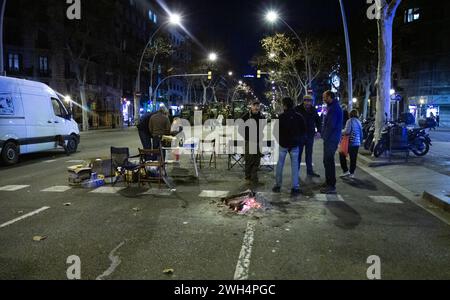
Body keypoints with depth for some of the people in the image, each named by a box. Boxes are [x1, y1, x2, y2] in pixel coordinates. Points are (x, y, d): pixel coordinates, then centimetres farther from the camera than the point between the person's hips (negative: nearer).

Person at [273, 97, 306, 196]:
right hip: (295, 144, 1)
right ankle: (295, 188, 1)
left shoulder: (281, 117, -9)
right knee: (295, 166, 4)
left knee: (280, 165, 11)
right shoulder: (299, 117, -1)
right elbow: (304, 131, 4)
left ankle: (278, 185, 15)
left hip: (283, 144, -1)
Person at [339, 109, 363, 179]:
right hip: (357, 143, 7)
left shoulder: (350, 121, -9)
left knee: (342, 155, 7)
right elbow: (361, 133, 17)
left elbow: (347, 131, -19)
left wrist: (341, 133, -2)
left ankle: (346, 171, 1)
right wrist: (361, 142, 25)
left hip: (350, 142, -6)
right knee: (353, 158, 10)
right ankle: (352, 173, 15)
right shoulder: (359, 122, 13)